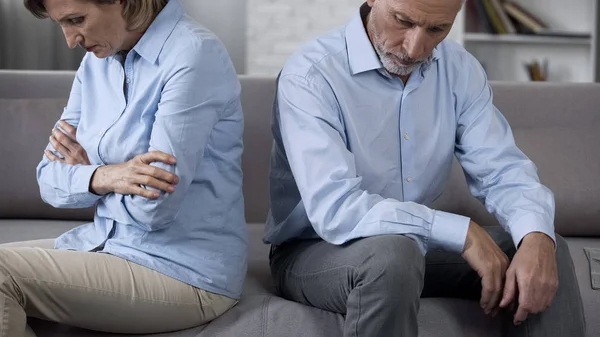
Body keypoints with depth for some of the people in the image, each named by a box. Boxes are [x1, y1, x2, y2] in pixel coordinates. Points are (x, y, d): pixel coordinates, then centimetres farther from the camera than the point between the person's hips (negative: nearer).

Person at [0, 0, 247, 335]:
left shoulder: (194, 55, -18)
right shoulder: (97, 61, 7)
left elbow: (155, 207, -22)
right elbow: (50, 179, 5)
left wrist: (88, 170, -4)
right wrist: (104, 177, -16)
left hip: (182, 272, -8)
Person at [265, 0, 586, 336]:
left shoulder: (460, 69, -2)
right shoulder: (310, 76, -21)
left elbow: (503, 170, -7)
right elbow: (335, 211, -32)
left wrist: (537, 237, -29)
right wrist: (463, 232, -31)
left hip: (416, 246, 6)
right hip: (314, 252, -5)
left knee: (546, 252, -9)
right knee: (391, 255, -36)